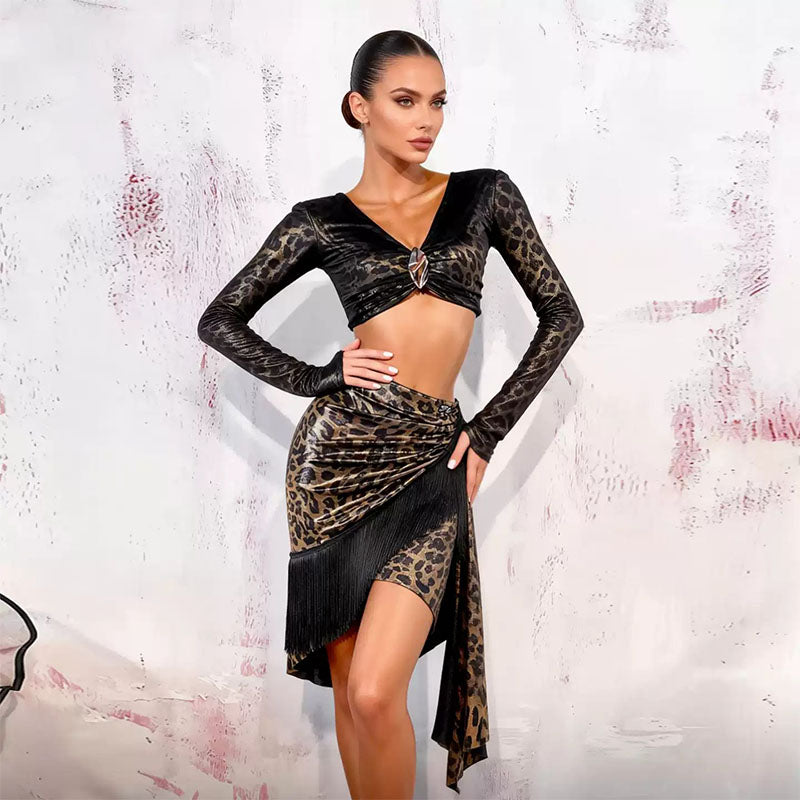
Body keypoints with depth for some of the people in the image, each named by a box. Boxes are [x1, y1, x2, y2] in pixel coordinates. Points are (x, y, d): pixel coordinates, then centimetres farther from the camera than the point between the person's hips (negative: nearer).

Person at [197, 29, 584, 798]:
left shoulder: (484, 194, 8)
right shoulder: (321, 221, 6)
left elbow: (561, 315, 10)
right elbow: (220, 318, 12)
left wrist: (488, 430, 5)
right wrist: (317, 376, -1)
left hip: (428, 463, 0)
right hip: (336, 453, 1)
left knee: (375, 692, -9)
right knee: (348, 685, 8)